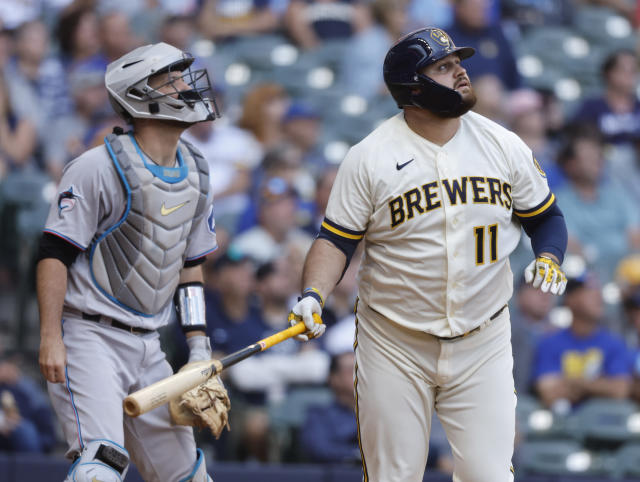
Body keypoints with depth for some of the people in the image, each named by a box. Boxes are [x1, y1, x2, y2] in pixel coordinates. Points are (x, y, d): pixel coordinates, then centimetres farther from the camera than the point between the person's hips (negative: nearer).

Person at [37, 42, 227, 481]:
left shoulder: (195, 175, 11)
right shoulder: (99, 168, -13)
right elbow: (55, 254, -13)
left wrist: (198, 346, 13)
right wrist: (50, 339, -20)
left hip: (147, 345, 8)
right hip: (89, 339, -8)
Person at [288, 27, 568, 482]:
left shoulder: (504, 146, 1)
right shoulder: (368, 158, -7)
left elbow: (545, 216, 12)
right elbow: (337, 239, -3)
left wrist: (548, 257, -9)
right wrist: (313, 296, -20)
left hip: (482, 346, 2)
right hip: (394, 348, -1)